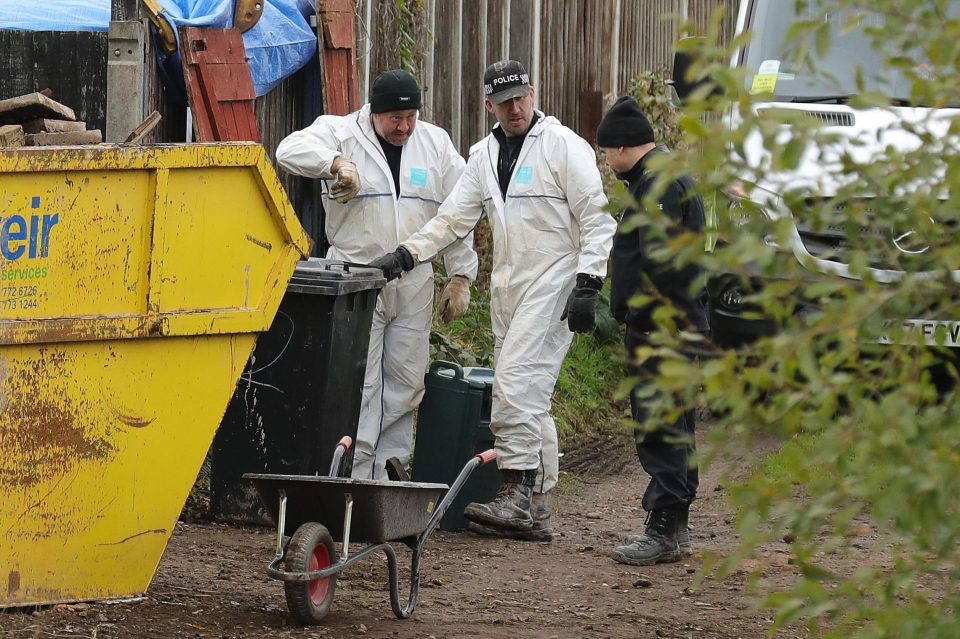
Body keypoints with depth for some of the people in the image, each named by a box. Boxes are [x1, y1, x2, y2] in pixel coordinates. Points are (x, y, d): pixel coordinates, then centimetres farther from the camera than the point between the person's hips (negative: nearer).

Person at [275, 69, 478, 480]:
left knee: (407, 381, 6)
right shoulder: (342, 133, -3)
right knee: (361, 384, -6)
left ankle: (391, 462, 16)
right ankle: (362, 477, -4)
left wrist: (460, 276, 9)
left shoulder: (436, 143, 8)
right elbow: (290, 150, -18)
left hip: (414, 284, 4)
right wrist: (337, 164, -30)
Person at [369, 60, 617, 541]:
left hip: (552, 283, -7)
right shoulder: (485, 156, 15)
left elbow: (597, 218, -8)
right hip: (507, 288, 7)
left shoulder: (563, 145, -5)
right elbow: (453, 219, 17)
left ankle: (517, 494, -19)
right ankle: (536, 510, 9)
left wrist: (587, 285, -15)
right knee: (527, 395, 7)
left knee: (515, 384, -18)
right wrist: (406, 255, 3)